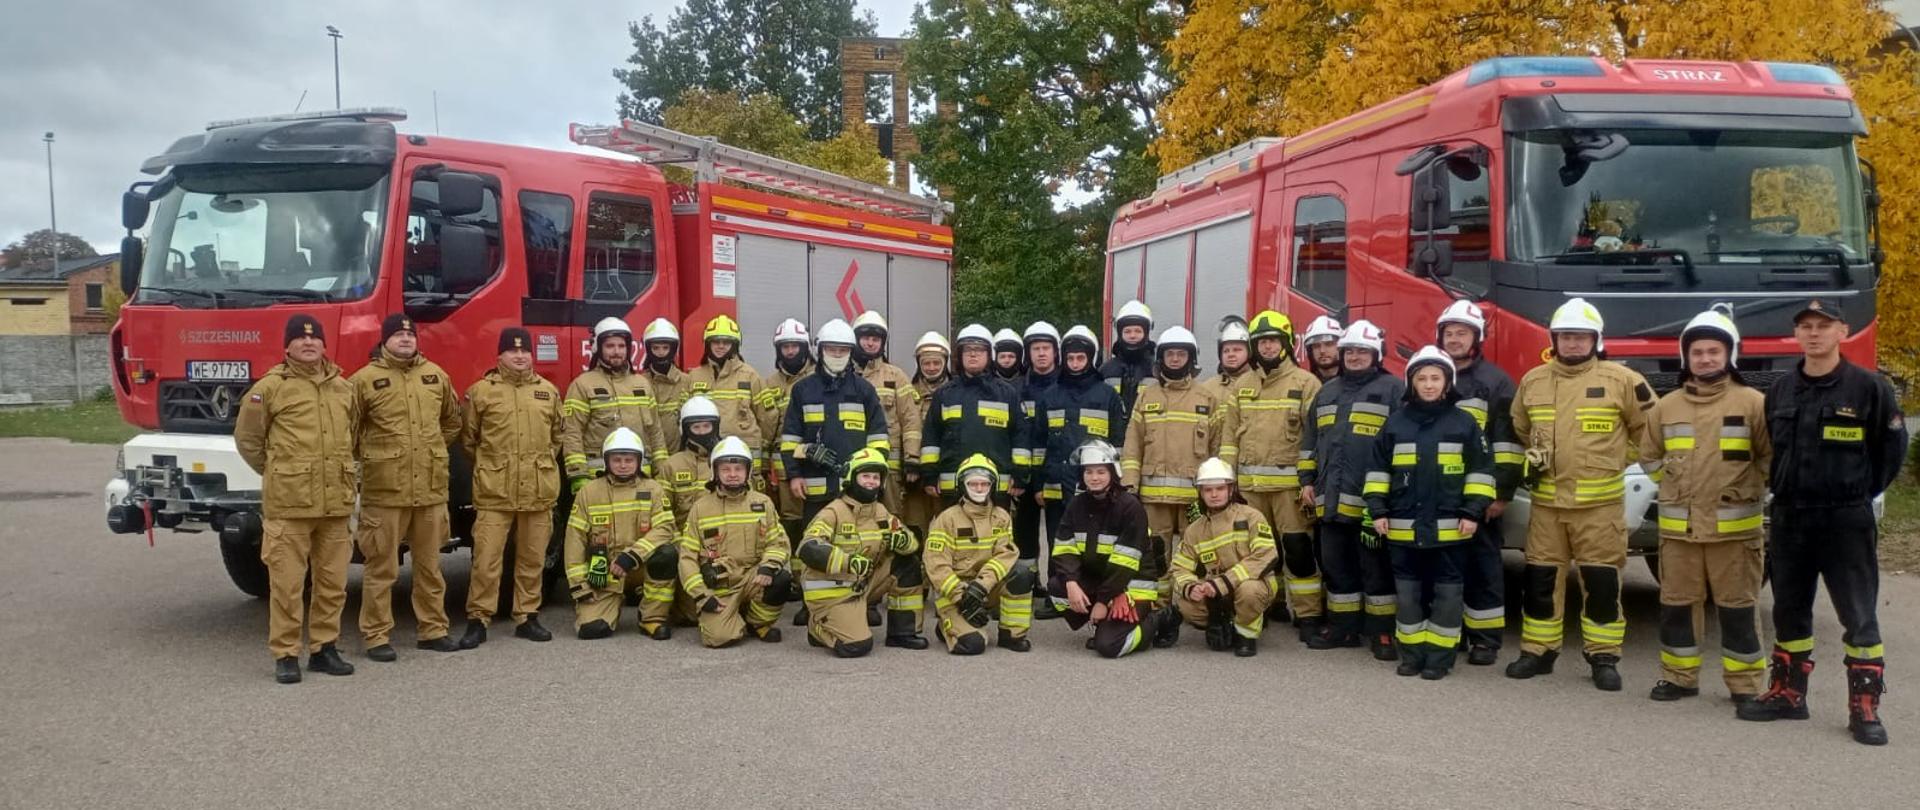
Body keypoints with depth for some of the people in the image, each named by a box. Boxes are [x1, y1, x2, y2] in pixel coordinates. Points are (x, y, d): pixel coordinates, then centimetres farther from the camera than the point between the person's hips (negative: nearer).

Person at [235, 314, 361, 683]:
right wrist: (278, 473, 10)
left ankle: (323, 648, 20)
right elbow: (247, 438, 6)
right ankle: (285, 655, 7)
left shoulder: (343, 388, 12)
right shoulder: (270, 388, -2)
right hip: (288, 503, -4)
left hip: (335, 502, 5)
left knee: (332, 582, 9)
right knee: (287, 583, -2)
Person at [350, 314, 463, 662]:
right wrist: (369, 458, 6)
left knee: (429, 564, 12)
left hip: (432, 487, 4)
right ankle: (376, 636, 9)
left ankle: (433, 629, 22)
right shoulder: (365, 379, -3)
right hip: (384, 489, -4)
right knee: (381, 566, 1)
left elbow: (452, 421, 24)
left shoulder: (436, 375, 11)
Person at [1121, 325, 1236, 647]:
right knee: (1156, 555, 2)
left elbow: (1224, 444, 7)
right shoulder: (1146, 397, 12)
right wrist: (1129, 482, 1)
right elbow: (1132, 444, 9)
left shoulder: (1208, 399, 8)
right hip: (1154, 492, 2)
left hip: (1196, 493, -1)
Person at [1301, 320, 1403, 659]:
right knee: (1336, 565, 11)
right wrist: (1308, 480, 15)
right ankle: (1343, 627, 21)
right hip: (1332, 500, 6)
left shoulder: (1393, 389, -1)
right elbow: (1310, 440, 23)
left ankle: (1382, 632, 6)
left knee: (1376, 568, -1)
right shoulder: (1327, 392, 18)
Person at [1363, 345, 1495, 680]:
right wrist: (1378, 510, 2)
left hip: (1449, 527, -2)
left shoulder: (1464, 423, 0)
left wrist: (1472, 512, -6)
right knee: (1407, 592, 9)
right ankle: (1412, 652, 19)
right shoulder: (1396, 422, 6)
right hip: (1403, 526, 2)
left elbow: (1480, 470, 1)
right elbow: (1377, 469, 9)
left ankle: (1440, 655, 12)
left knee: (1447, 593, 4)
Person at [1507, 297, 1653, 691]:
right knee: (1541, 581, 7)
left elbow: (1647, 427, 5)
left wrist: (1611, 460, 5)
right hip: (1546, 501, 3)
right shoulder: (1533, 381, 7)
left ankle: (1604, 658, 11)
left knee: (1602, 582, 1)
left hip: (1599, 503, -3)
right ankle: (1538, 651, 18)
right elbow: (1518, 430, 24)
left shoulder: (1620, 379, -4)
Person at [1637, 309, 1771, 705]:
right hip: (1677, 527, 3)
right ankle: (1679, 677, 20)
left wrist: (1746, 491, 0)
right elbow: (1649, 456, 19)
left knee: (1738, 607, 3)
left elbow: (1773, 457, 0)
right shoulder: (1666, 406, 7)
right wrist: (1679, 487, 11)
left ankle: (1746, 684, 12)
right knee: (1675, 604, 8)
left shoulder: (1753, 403, -3)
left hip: (1733, 527, -3)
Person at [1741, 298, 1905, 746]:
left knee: (1859, 617, 0)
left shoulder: (1868, 387, -7)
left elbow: (1892, 447, 0)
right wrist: (1786, 492, 12)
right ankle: (1787, 693, 24)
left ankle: (1864, 708, 6)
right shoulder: (1780, 391, 7)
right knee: (1789, 611, 13)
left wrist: (1861, 493, 3)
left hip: (1846, 522, -5)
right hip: (1789, 519, 5)